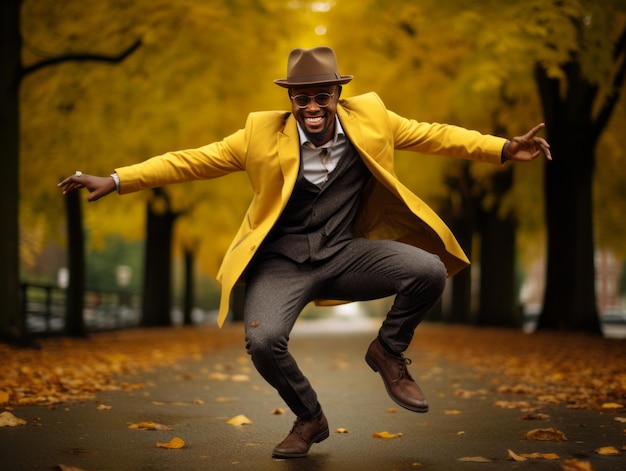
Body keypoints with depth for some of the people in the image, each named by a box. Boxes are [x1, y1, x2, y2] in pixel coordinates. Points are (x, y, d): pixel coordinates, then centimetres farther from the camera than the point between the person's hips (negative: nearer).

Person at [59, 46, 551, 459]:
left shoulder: (369, 117, -2)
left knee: (430, 270, -23)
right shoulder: (263, 133, -7)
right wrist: (115, 181, -10)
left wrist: (504, 148, -4)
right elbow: (190, 161, -5)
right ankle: (309, 418, 5)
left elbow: (435, 135, 5)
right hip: (283, 262, -1)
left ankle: (388, 352, 9)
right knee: (263, 341, -28)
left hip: (345, 253, 2)